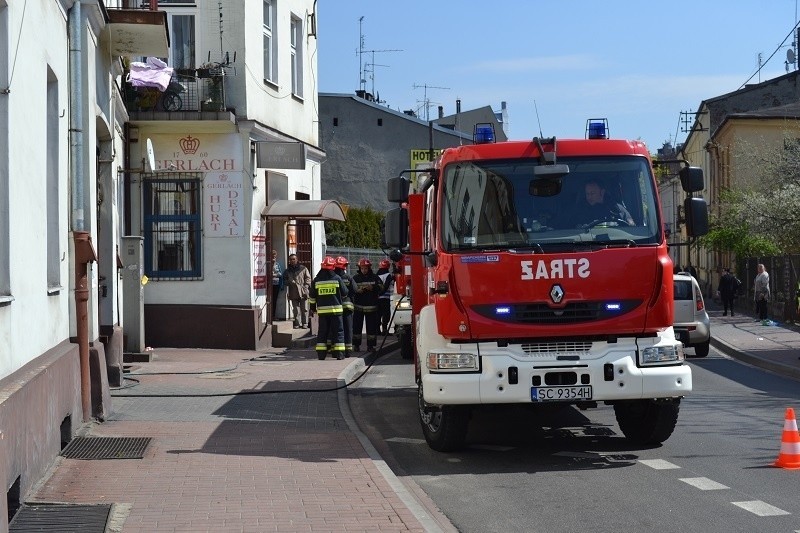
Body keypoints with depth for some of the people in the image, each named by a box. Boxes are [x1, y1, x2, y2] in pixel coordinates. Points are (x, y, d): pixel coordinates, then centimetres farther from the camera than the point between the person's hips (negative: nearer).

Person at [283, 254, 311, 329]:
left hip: (303, 292, -2)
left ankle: (305, 323, 7)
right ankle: (297, 324, 7)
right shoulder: (287, 270, 12)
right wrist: (290, 282, -7)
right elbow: (285, 280, 15)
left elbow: (308, 278, 4)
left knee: (304, 309, 1)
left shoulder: (303, 268, 4)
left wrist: (305, 287, -9)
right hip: (293, 293, 2)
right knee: (296, 310, 3)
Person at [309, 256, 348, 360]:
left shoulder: (316, 280, 2)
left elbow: (312, 297, 7)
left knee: (322, 332, 7)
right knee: (338, 331, 4)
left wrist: (313, 307, 21)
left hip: (322, 310, 2)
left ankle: (321, 354, 4)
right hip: (336, 309, -2)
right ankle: (339, 353, 0)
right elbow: (345, 293, 5)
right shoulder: (337, 278, -4)